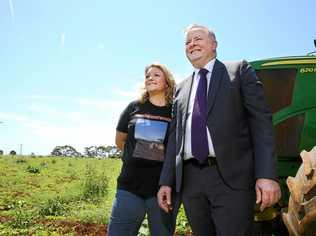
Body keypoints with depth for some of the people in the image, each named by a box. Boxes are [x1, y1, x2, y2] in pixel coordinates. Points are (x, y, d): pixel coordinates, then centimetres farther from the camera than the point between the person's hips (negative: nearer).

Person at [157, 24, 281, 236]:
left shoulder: (239, 71, 8)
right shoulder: (181, 88, 21)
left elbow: (261, 121, -2)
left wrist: (267, 174, -13)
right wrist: (166, 181, 10)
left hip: (232, 177, -4)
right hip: (190, 179, 4)